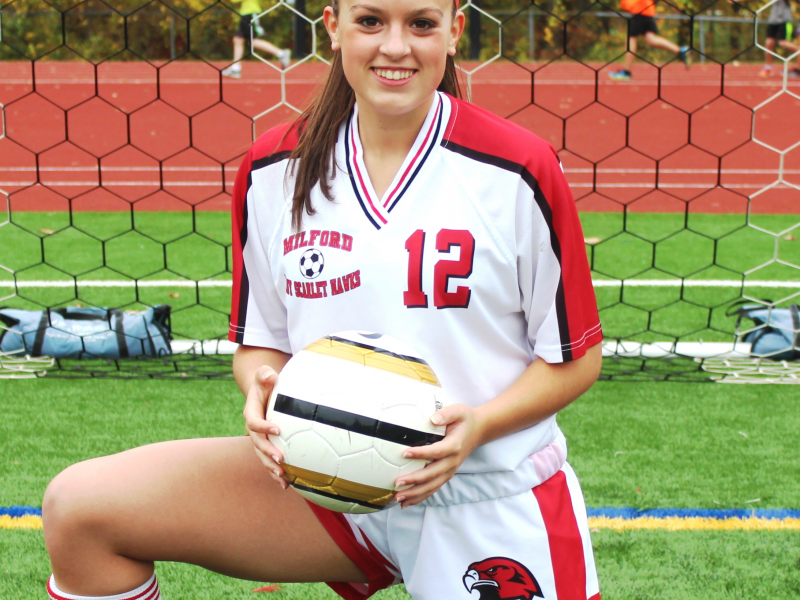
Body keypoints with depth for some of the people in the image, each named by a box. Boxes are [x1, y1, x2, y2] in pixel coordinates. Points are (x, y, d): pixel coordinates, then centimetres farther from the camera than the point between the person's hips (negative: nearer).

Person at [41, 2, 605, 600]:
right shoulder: (273, 171, 0)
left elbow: (576, 357, -3)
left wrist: (480, 425, -20)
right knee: (79, 506, -11)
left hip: (494, 500, -2)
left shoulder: (518, 171, -10)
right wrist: (262, 391, -14)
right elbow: (260, 341, 9)